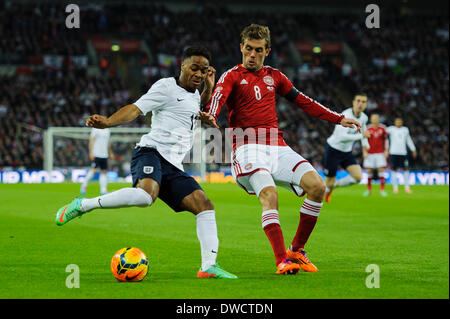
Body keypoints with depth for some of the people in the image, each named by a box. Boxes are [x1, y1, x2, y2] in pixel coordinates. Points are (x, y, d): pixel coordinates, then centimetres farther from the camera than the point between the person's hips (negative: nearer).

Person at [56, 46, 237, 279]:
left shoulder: (193, 94, 26)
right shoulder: (166, 87, 1)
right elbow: (135, 109, -8)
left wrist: (209, 87, 31)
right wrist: (106, 122, -25)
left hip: (172, 166, 8)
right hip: (151, 152, -8)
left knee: (204, 205, -5)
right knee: (145, 195, -37)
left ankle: (209, 267, -6)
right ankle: (83, 205, -22)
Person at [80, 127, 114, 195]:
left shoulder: (107, 130, 16)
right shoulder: (95, 129, -5)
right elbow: (91, 140, -9)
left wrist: (110, 153, 27)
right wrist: (91, 153, -16)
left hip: (104, 155, 7)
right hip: (96, 154, -7)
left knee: (104, 172, 3)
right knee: (94, 170, -12)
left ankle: (103, 190, 2)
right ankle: (84, 185, 3)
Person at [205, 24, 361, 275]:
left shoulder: (274, 76, 22)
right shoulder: (232, 77, 6)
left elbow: (302, 101, 29)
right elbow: (218, 99, -14)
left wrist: (338, 119, 26)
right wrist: (210, 116, -37)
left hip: (277, 146, 5)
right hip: (248, 146, -5)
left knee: (317, 185, -15)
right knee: (269, 195, -30)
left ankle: (296, 250, -2)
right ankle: (282, 261, -34)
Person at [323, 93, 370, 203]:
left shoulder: (364, 117, -2)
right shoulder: (346, 116, -26)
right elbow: (342, 137, -39)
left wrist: (365, 143, 13)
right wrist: (361, 136, -33)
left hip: (347, 152, 7)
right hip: (333, 150, -6)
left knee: (358, 177, -12)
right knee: (329, 183, -3)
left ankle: (334, 185, 13)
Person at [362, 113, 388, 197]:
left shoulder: (382, 128, 3)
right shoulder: (368, 129, 1)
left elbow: (386, 140, 10)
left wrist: (386, 151, 3)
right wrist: (364, 151, -2)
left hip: (380, 153, 0)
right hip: (370, 154, 0)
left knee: (381, 169, -8)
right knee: (369, 171, 0)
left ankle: (382, 189, -3)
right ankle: (369, 190, 11)